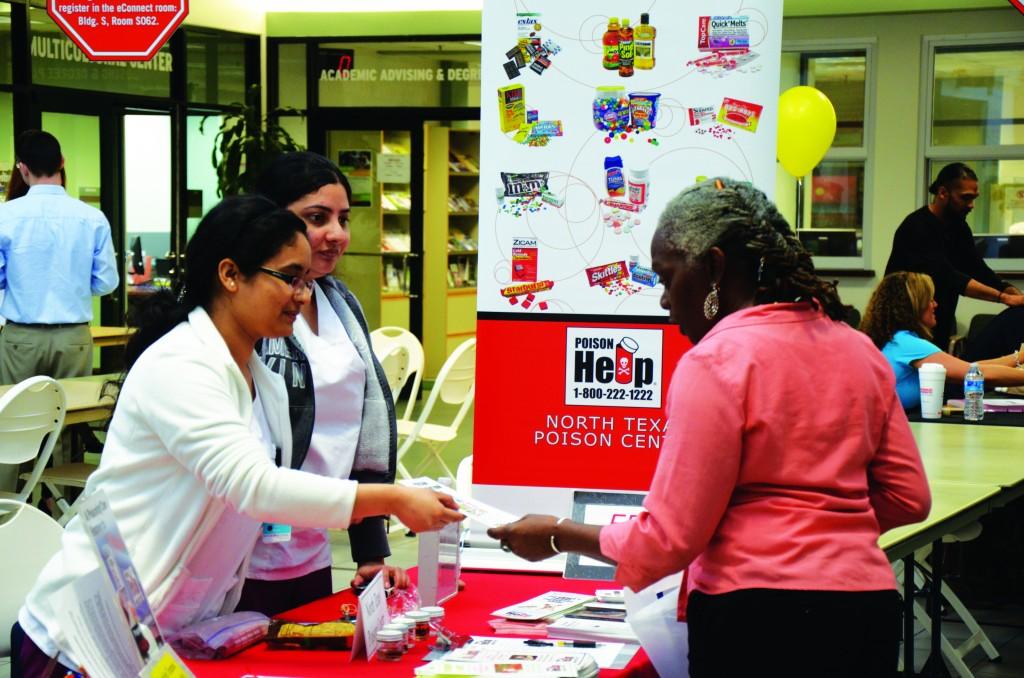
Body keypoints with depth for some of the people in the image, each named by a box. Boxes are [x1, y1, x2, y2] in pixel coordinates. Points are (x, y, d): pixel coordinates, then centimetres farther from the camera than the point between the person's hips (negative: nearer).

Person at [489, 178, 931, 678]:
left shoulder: (717, 360, -11)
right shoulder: (858, 350, 10)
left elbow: (669, 538, -13)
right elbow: (909, 498, 12)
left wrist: (558, 537, 0)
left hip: (759, 619, -7)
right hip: (869, 605, 7)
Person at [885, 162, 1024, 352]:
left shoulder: (958, 227, 7)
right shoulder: (917, 228, -21)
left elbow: (979, 271, 3)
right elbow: (947, 277, -30)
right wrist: (1003, 297, -34)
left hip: (941, 328, 8)